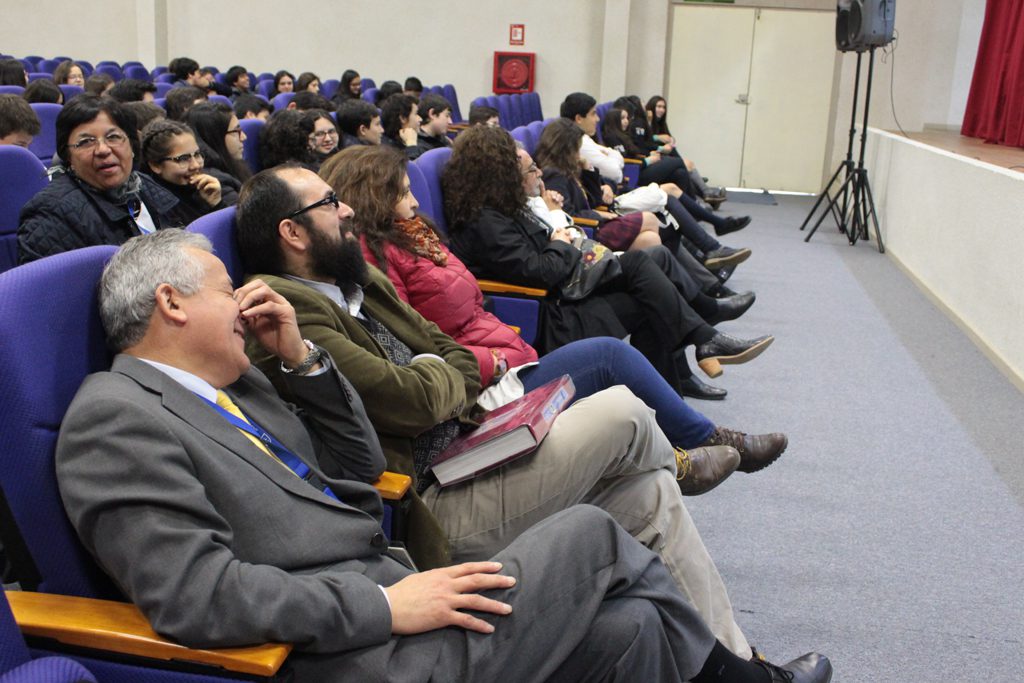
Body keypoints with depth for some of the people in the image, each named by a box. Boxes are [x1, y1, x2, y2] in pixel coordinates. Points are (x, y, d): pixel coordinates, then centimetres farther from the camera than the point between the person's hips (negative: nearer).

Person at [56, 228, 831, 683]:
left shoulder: (230, 383, 17)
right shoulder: (114, 415, -10)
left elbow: (359, 467, 18)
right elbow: (195, 592, -20)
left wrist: (301, 356, 7)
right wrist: (385, 605, -21)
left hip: (387, 593, 9)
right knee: (591, 532, -6)